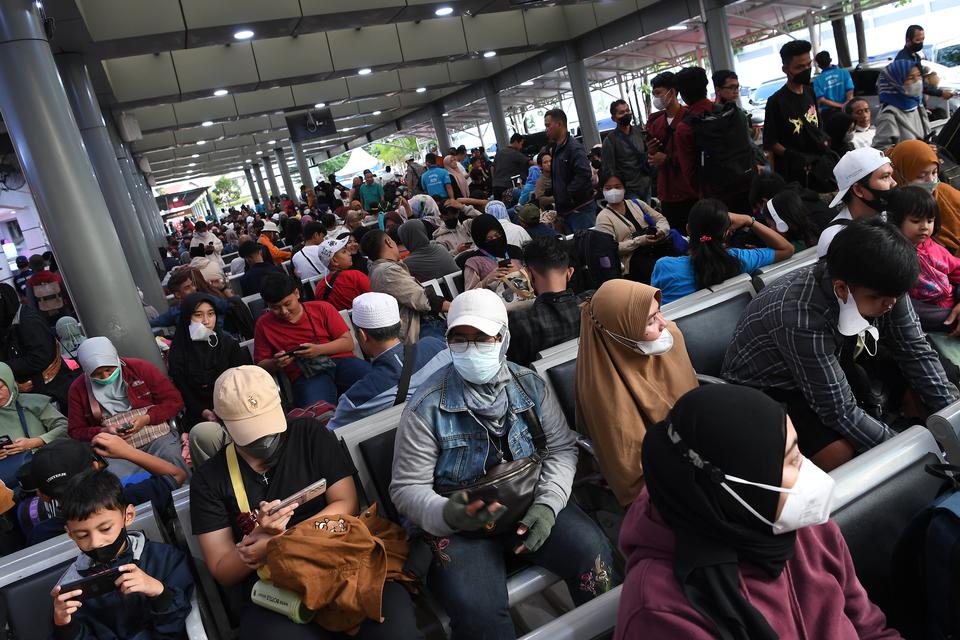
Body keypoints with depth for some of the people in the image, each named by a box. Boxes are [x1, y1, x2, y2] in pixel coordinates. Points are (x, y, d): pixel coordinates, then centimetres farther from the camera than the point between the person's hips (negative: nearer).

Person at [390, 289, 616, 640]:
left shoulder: (530, 385, 1)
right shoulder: (427, 406, -10)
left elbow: (562, 447, 4)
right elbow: (407, 488, -8)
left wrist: (547, 504, -12)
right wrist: (447, 515, -28)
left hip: (530, 502, 3)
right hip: (460, 522, -3)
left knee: (592, 551, -21)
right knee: (478, 611, -29)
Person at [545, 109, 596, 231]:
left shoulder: (574, 147, -13)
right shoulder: (556, 148, 16)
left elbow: (584, 175, -26)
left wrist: (567, 194, -19)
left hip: (580, 209, -9)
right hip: (566, 210, 10)